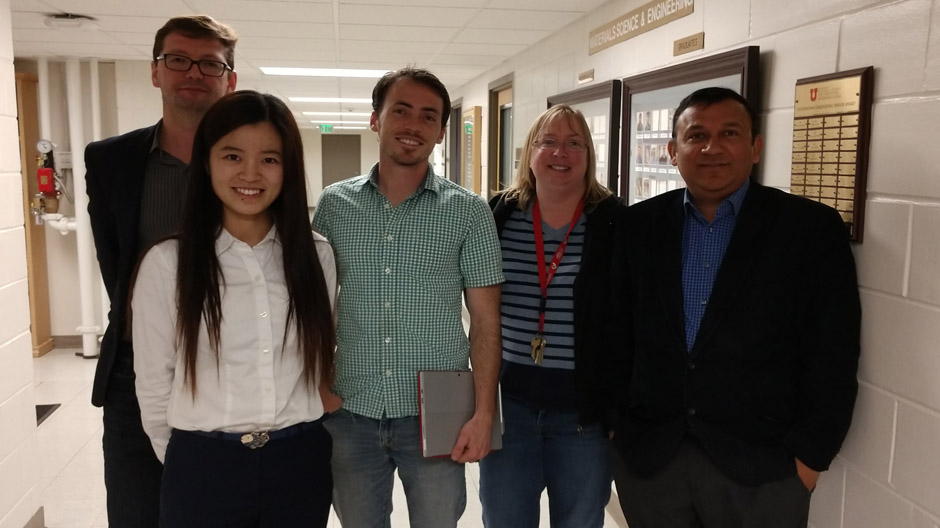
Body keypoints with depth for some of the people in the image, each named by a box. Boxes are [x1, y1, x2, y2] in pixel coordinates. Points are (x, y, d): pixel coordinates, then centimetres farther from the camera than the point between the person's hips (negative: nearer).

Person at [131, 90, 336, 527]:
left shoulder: (317, 256, -2)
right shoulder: (166, 263, -8)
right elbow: (153, 383, 0)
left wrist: (298, 435, 13)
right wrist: (189, 458, 9)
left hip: (300, 462, 2)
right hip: (204, 468, -2)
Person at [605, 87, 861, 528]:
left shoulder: (812, 228, -5)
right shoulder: (637, 226, 2)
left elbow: (832, 355, -5)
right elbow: (617, 333, 6)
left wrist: (809, 456, -7)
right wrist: (615, 421, 4)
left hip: (762, 466, -2)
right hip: (646, 455, 3)